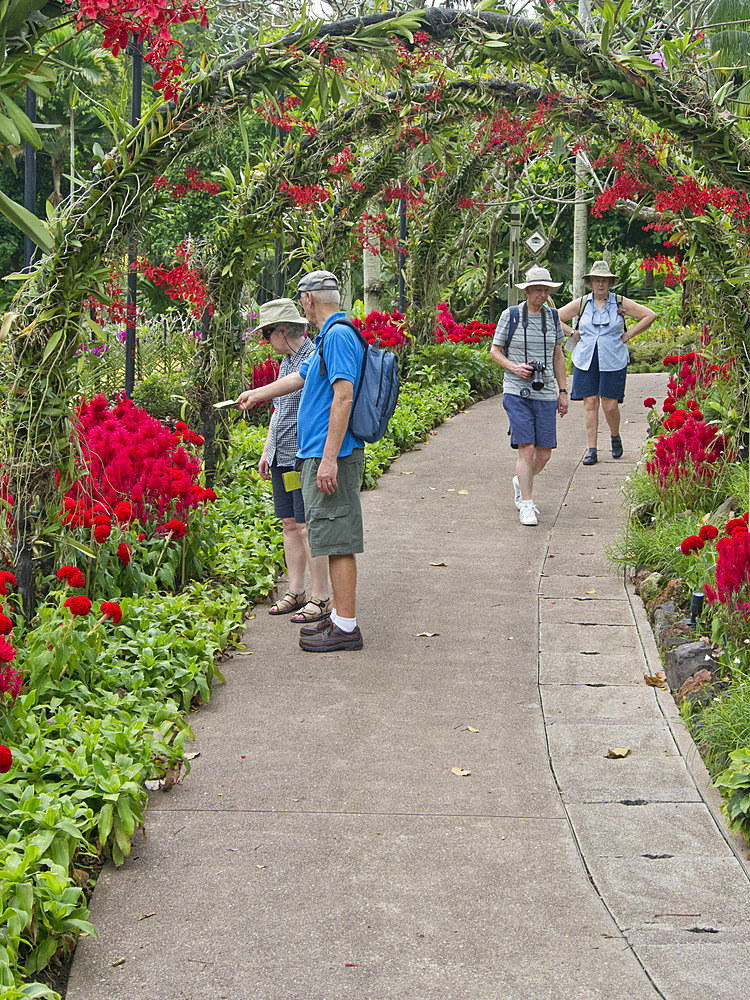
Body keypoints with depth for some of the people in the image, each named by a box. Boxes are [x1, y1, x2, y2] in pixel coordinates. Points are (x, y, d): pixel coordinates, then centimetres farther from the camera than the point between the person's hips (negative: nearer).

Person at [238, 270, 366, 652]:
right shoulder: (328, 337, 19)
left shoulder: (339, 335, -14)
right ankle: (339, 616, 20)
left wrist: (329, 458, -26)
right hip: (320, 454, 10)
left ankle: (346, 628, -5)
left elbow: (343, 396, -23)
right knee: (335, 541, 13)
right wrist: (257, 394, 51)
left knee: (338, 541, -8)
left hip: (331, 457, -10)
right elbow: (299, 377, 36)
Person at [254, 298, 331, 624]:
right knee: (289, 524, 11)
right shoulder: (286, 361, 17)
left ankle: (320, 598, -2)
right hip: (282, 458, 9)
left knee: (308, 526, -8)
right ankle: (295, 592, 17)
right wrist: (266, 451, 25)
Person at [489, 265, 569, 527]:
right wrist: (514, 367, -12)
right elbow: (494, 351, 6)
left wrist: (563, 391, 15)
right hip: (517, 393, -4)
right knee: (526, 449, -12)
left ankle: (521, 482, 33)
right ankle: (526, 505, -2)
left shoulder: (552, 317, 10)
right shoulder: (510, 315, 0)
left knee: (544, 454, 3)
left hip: (545, 394, 4)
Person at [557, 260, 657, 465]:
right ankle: (591, 450, 4)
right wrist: (572, 333, 5)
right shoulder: (581, 304, 6)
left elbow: (650, 315, 4)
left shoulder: (620, 303, 1)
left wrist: (628, 335, 0)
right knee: (590, 403, -1)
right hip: (586, 361, 2)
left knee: (610, 405, -4)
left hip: (613, 362, -2)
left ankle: (615, 437, 26)